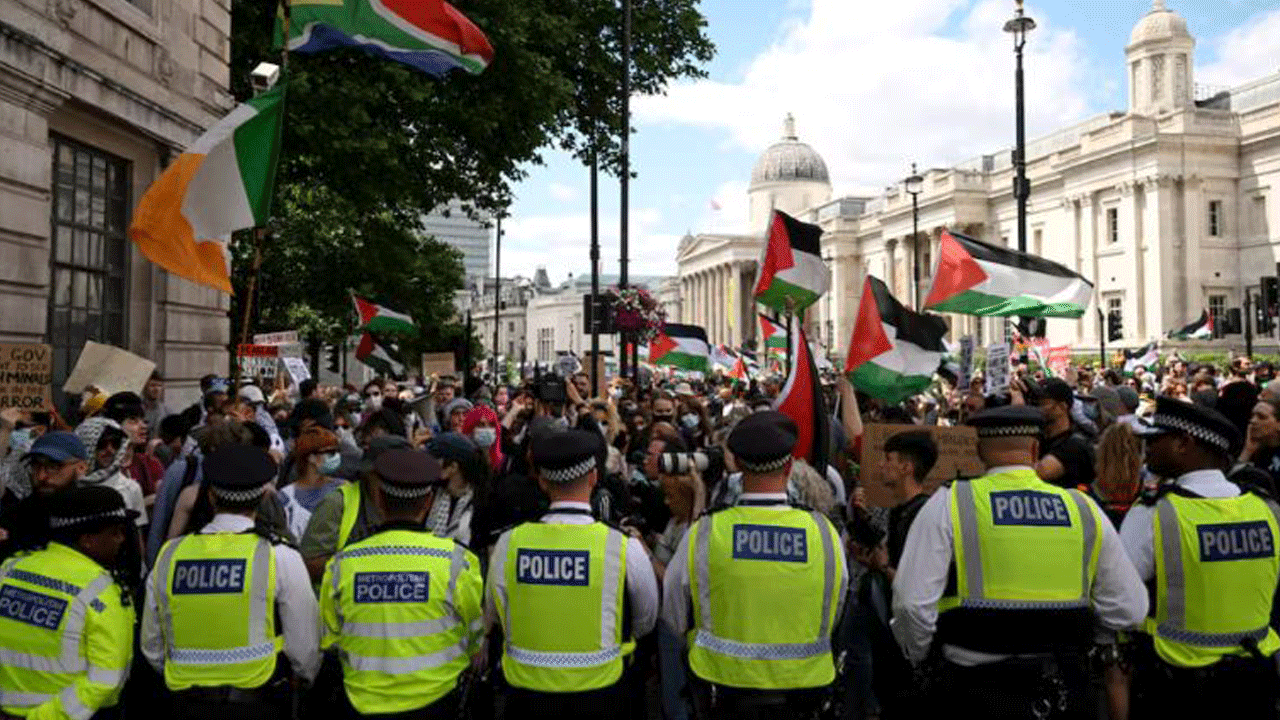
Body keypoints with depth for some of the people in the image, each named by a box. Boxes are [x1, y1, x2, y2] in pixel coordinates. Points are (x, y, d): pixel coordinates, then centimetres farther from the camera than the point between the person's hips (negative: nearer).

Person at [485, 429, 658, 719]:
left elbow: (494, 619, 3)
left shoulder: (508, 544, -12)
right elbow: (645, 622, -1)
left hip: (526, 696, 1)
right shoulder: (625, 548, -17)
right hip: (599, 697, -1)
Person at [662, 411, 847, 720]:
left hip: (721, 685, -1)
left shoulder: (703, 535, -17)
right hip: (802, 686, 1)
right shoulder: (824, 533, -14)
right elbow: (833, 617, 1)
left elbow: (673, 617, -3)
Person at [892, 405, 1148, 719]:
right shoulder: (1085, 510, 0)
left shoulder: (948, 505, -9)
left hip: (974, 686, -3)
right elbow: (1128, 611, 2)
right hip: (1064, 691, 3)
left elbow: (913, 603, -14)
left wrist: (918, 655, 4)